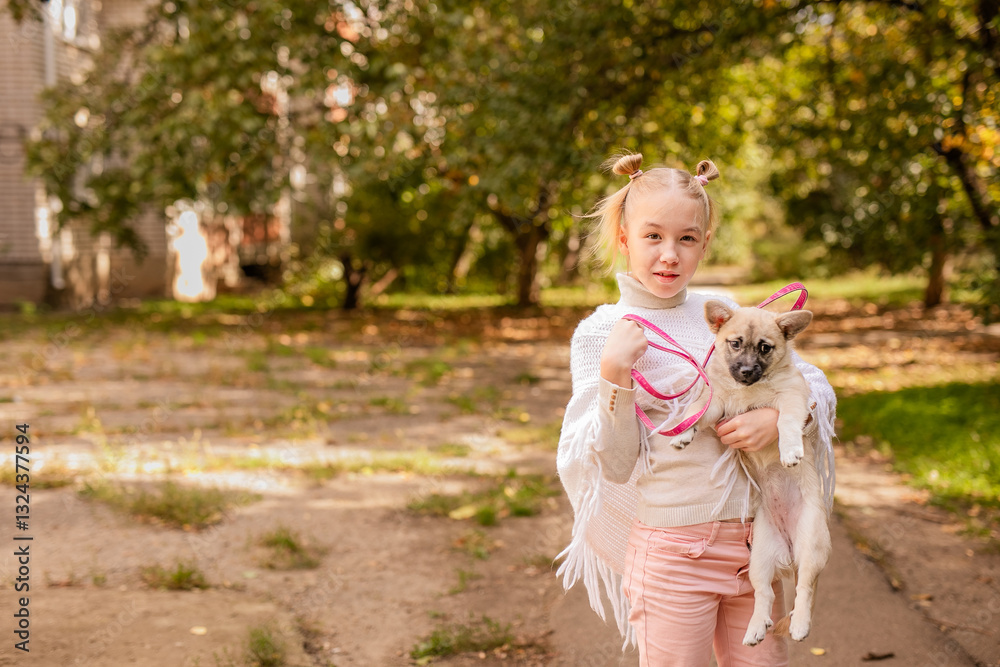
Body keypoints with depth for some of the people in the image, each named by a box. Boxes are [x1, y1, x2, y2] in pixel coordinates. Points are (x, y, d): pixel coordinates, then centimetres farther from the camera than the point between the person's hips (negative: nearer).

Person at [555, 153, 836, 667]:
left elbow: (816, 385, 10)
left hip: (752, 541, 4)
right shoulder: (599, 333, -5)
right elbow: (615, 467, -9)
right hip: (670, 550, -4)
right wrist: (614, 376, -22)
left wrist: (779, 418, -10)